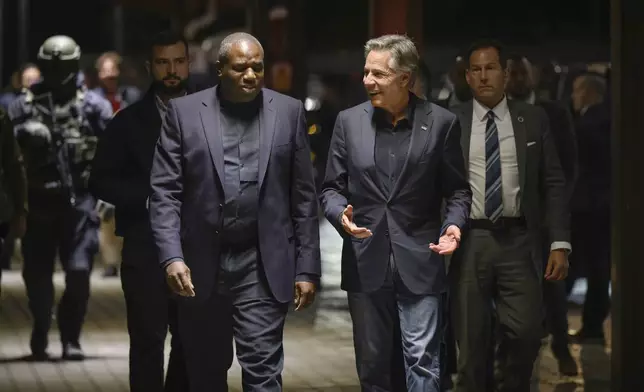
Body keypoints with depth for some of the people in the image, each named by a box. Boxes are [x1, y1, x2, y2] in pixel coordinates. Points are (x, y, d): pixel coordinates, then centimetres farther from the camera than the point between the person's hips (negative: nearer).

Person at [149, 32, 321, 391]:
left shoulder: (289, 111, 4)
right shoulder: (184, 111, 2)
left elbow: (304, 197, 5)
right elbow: (165, 192, -2)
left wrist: (307, 267, 1)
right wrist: (172, 256, -14)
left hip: (263, 267, -1)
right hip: (201, 266, 1)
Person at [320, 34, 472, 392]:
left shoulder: (441, 123, -1)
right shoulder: (349, 121, 4)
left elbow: (457, 189, 4)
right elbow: (332, 187, 8)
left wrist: (453, 224, -15)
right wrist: (341, 214, -13)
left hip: (419, 260, -2)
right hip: (366, 261, 2)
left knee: (422, 360, -5)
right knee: (371, 362, 11)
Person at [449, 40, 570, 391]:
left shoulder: (533, 119, 6)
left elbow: (553, 184, 5)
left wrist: (560, 243, -3)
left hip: (518, 241, 0)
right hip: (469, 241, 0)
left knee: (526, 332, -8)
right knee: (471, 339, 3)